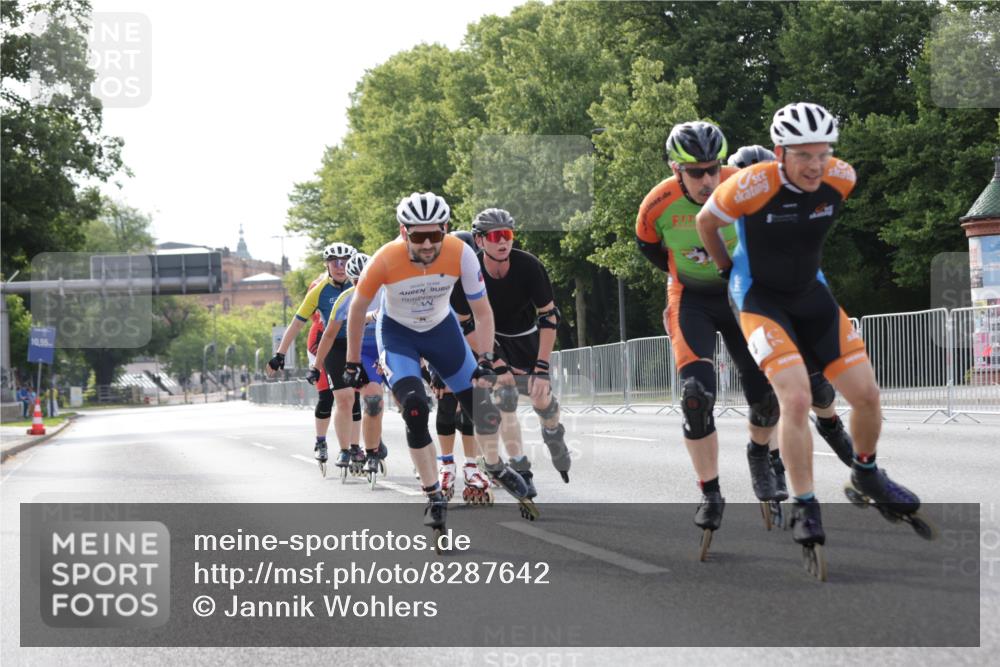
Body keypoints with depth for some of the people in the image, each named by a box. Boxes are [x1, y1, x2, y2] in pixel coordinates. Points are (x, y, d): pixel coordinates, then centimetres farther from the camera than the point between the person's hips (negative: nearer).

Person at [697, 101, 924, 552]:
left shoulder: (841, 178, -15)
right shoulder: (752, 186, -27)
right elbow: (706, 222, -6)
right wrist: (728, 270, 8)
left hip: (812, 294, 5)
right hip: (761, 299, -5)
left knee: (867, 395, 2)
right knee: (797, 400, -21)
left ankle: (866, 474, 32)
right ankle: (804, 507, -3)